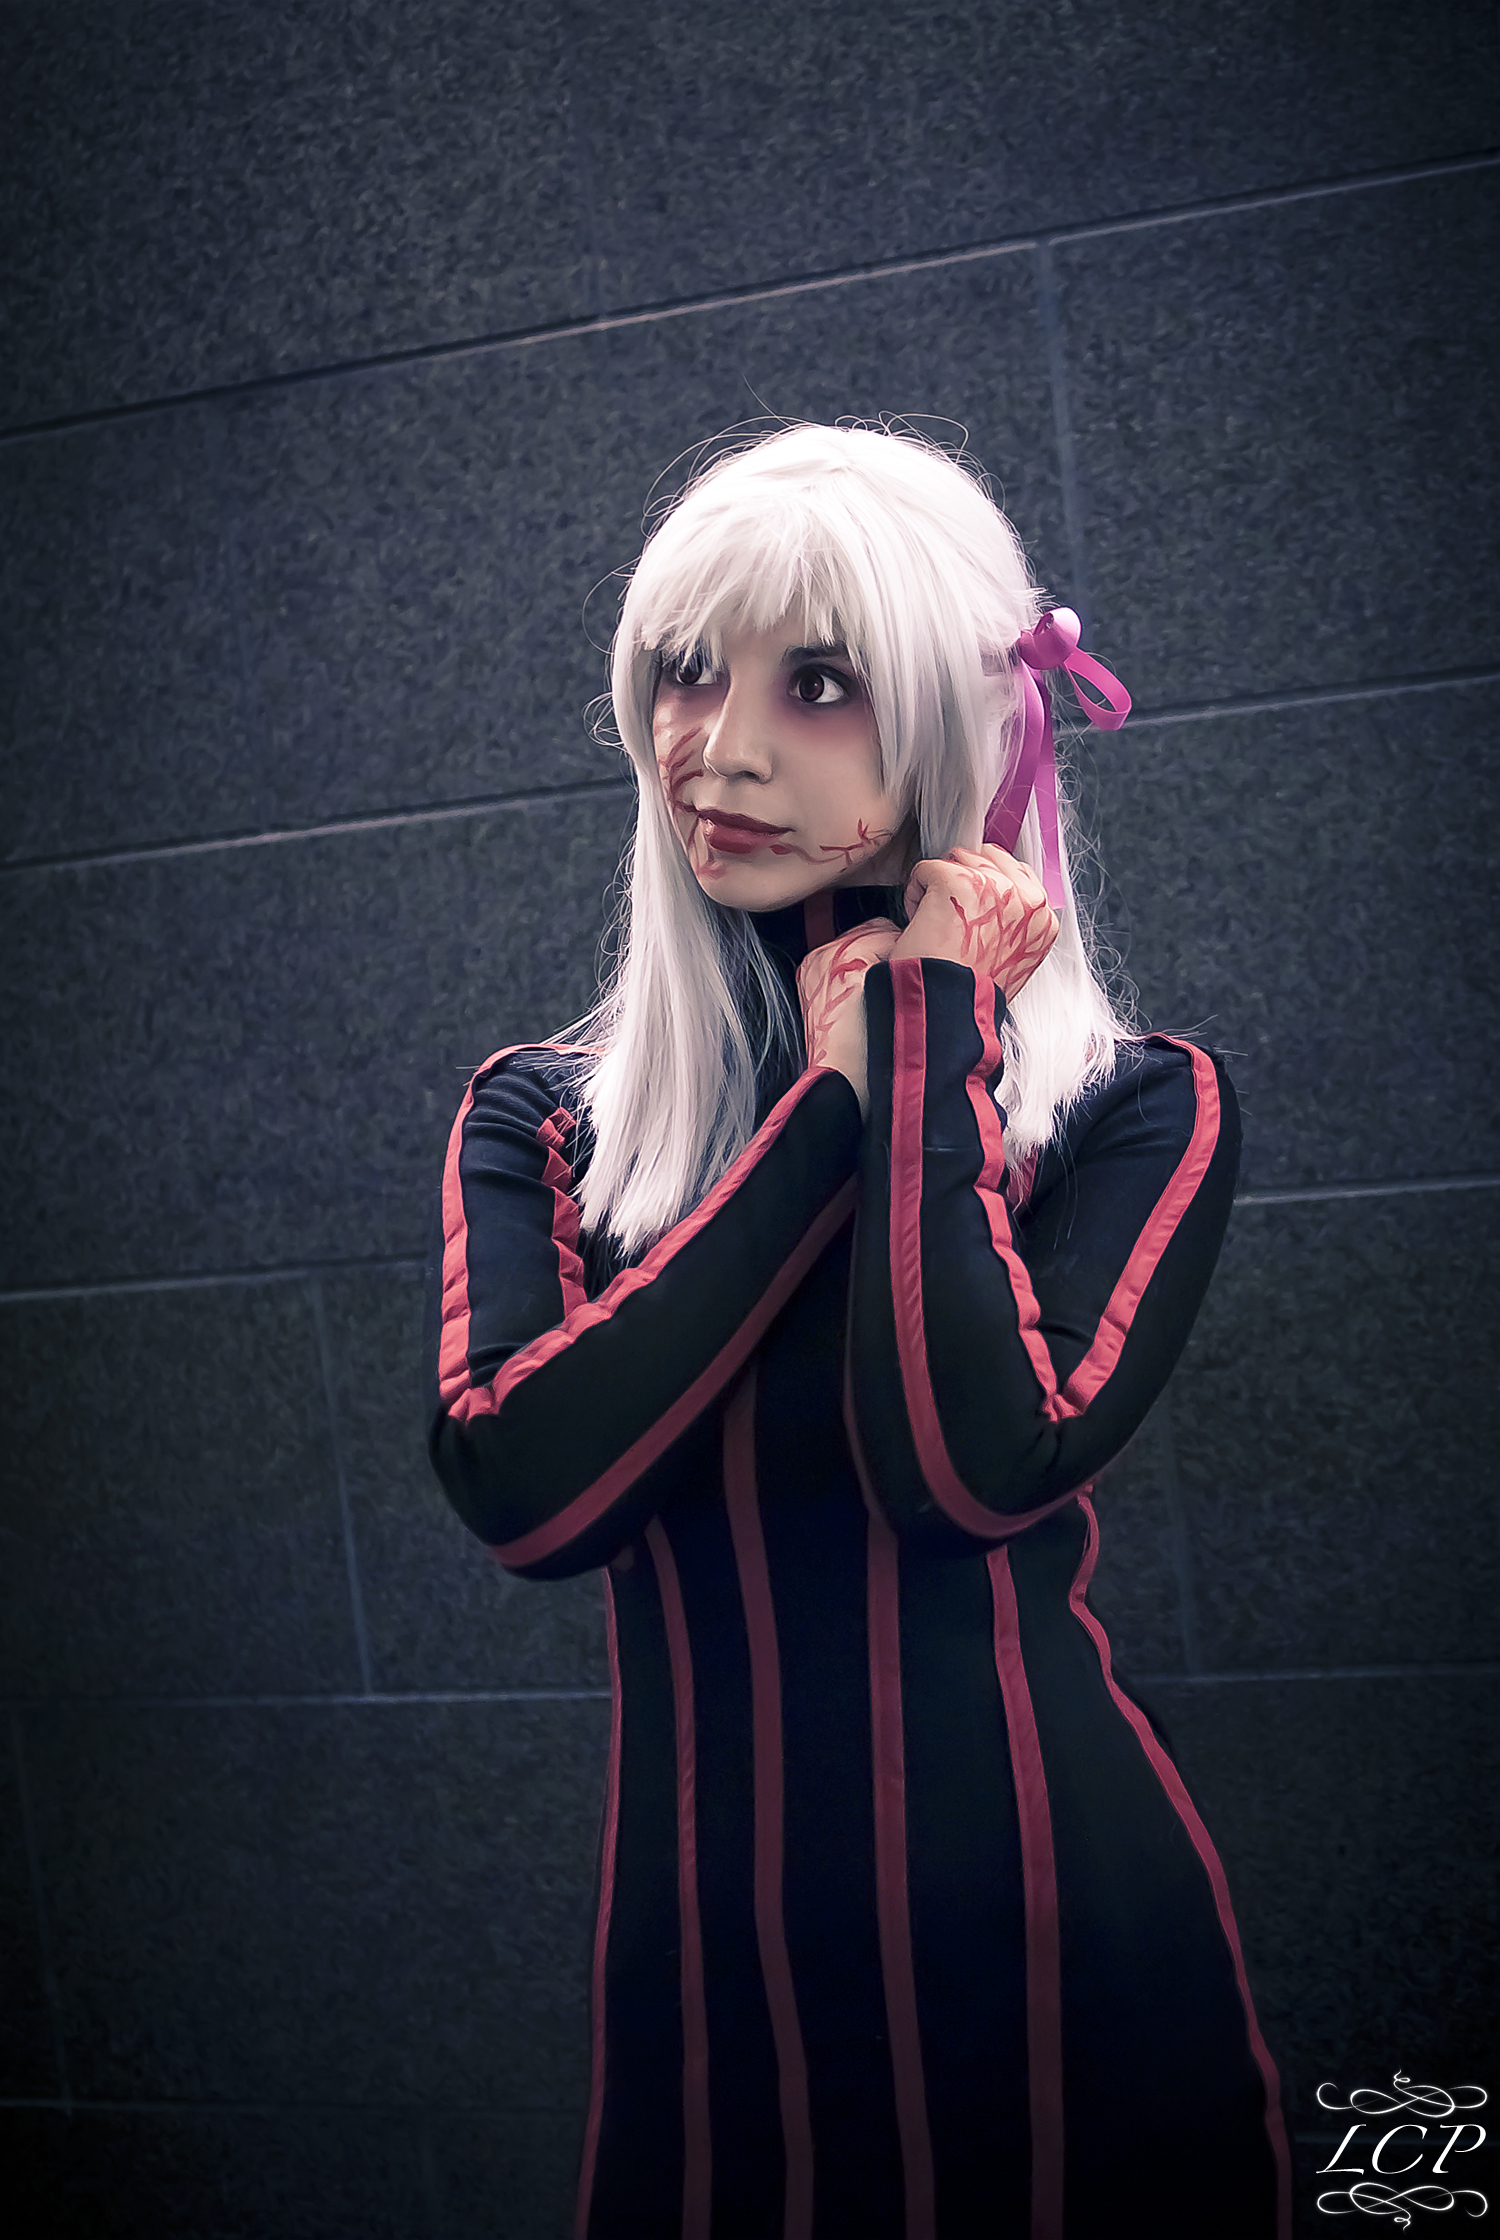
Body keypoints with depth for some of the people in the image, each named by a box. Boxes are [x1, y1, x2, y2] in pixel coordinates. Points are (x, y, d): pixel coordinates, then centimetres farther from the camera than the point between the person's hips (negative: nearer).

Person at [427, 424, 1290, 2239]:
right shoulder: (537, 1122, 0)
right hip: (704, 1971, 2)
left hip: (1062, 1958, -1)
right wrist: (834, 1099, -15)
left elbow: (977, 1467, -22)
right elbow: (521, 1490, -16)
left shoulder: (1135, 1107, -7)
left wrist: (929, 1026, -15)